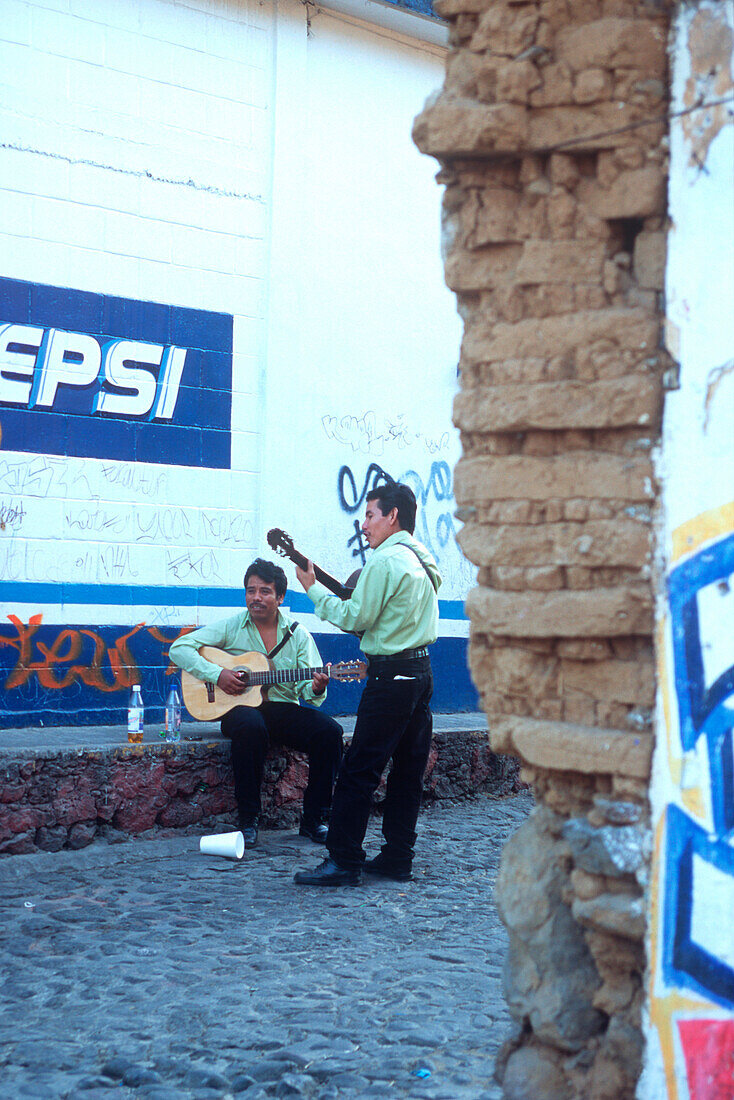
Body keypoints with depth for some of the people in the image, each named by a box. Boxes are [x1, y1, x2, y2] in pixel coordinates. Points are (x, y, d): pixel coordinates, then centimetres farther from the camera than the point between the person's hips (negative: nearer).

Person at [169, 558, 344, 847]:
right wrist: (216, 674, -16)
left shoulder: (298, 635, 8)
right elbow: (179, 647, -3)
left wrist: (315, 690, -23)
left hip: (284, 709, 3)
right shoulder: (232, 627, 3)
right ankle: (248, 820, -26)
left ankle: (314, 819, -12)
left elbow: (305, 687, 2)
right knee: (250, 726, -38)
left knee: (329, 731, -23)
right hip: (240, 708, -3)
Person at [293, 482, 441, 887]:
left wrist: (313, 587, -4)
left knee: (358, 769, -7)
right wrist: (353, 591, 14)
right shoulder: (421, 559, 16)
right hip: (421, 670, 10)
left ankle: (344, 861, -6)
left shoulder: (385, 560, -14)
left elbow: (355, 618, -12)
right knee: (408, 769, 11)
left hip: (391, 675, -10)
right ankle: (397, 857, 15)